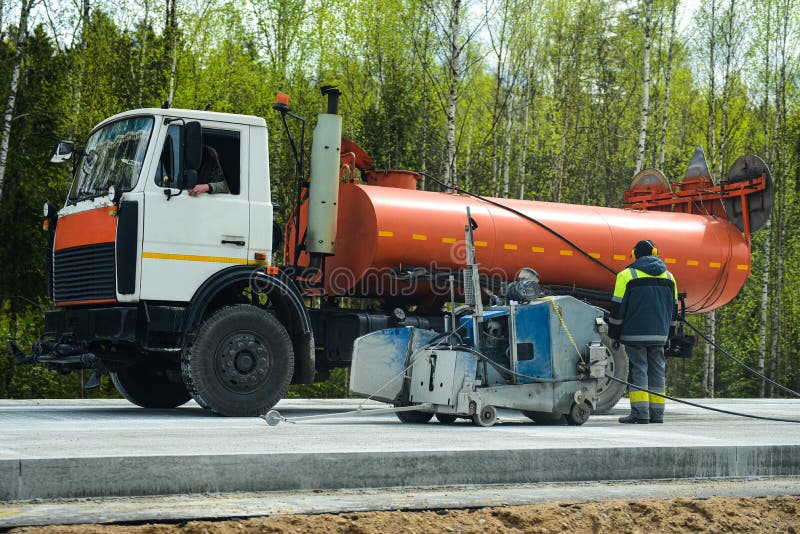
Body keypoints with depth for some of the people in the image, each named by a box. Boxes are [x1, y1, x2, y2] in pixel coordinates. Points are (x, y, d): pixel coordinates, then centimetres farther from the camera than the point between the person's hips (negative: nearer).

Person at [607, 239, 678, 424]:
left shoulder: (627, 275, -4)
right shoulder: (668, 276, 12)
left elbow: (618, 308, -4)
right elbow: (673, 308, 16)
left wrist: (614, 335, 3)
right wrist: (669, 334, 23)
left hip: (635, 333, -4)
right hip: (659, 335, 4)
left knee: (638, 370, -3)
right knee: (657, 370, 7)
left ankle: (640, 413, -8)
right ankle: (657, 413, 7)